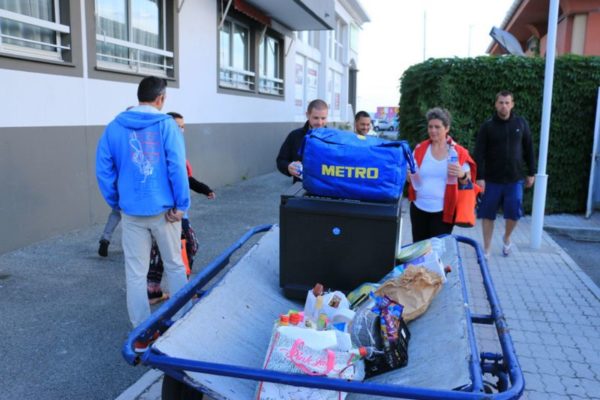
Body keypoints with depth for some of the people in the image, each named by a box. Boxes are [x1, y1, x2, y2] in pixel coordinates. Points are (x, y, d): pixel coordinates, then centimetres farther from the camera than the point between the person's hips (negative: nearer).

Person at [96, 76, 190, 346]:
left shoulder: (114, 128, 4)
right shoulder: (167, 124, -6)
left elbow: (103, 170, 3)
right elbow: (177, 167, -13)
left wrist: (116, 203, 12)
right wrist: (182, 205, -8)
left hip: (131, 213, 2)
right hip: (163, 210, -2)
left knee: (135, 273, 9)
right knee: (175, 266, 15)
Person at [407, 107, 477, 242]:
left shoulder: (459, 152, -4)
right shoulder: (420, 149, 3)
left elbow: (468, 182, 2)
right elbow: (410, 178, 11)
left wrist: (462, 175, -19)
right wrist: (408, 174, -11)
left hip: (444, 210, -3)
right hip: (419, 208, 3)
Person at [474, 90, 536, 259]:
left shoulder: (521, 123, 2)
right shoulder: (487, 126, -5)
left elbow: (528, 149, 9)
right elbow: (479, 153, -9)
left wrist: (531, 173, 9)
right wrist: (480, 177, -16)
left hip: (515, 179, 1)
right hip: (492, 179, -1)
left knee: (514, 213, 1)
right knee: (487, 215, 4)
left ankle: (507, 238, 32)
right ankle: (486, 250, 17)